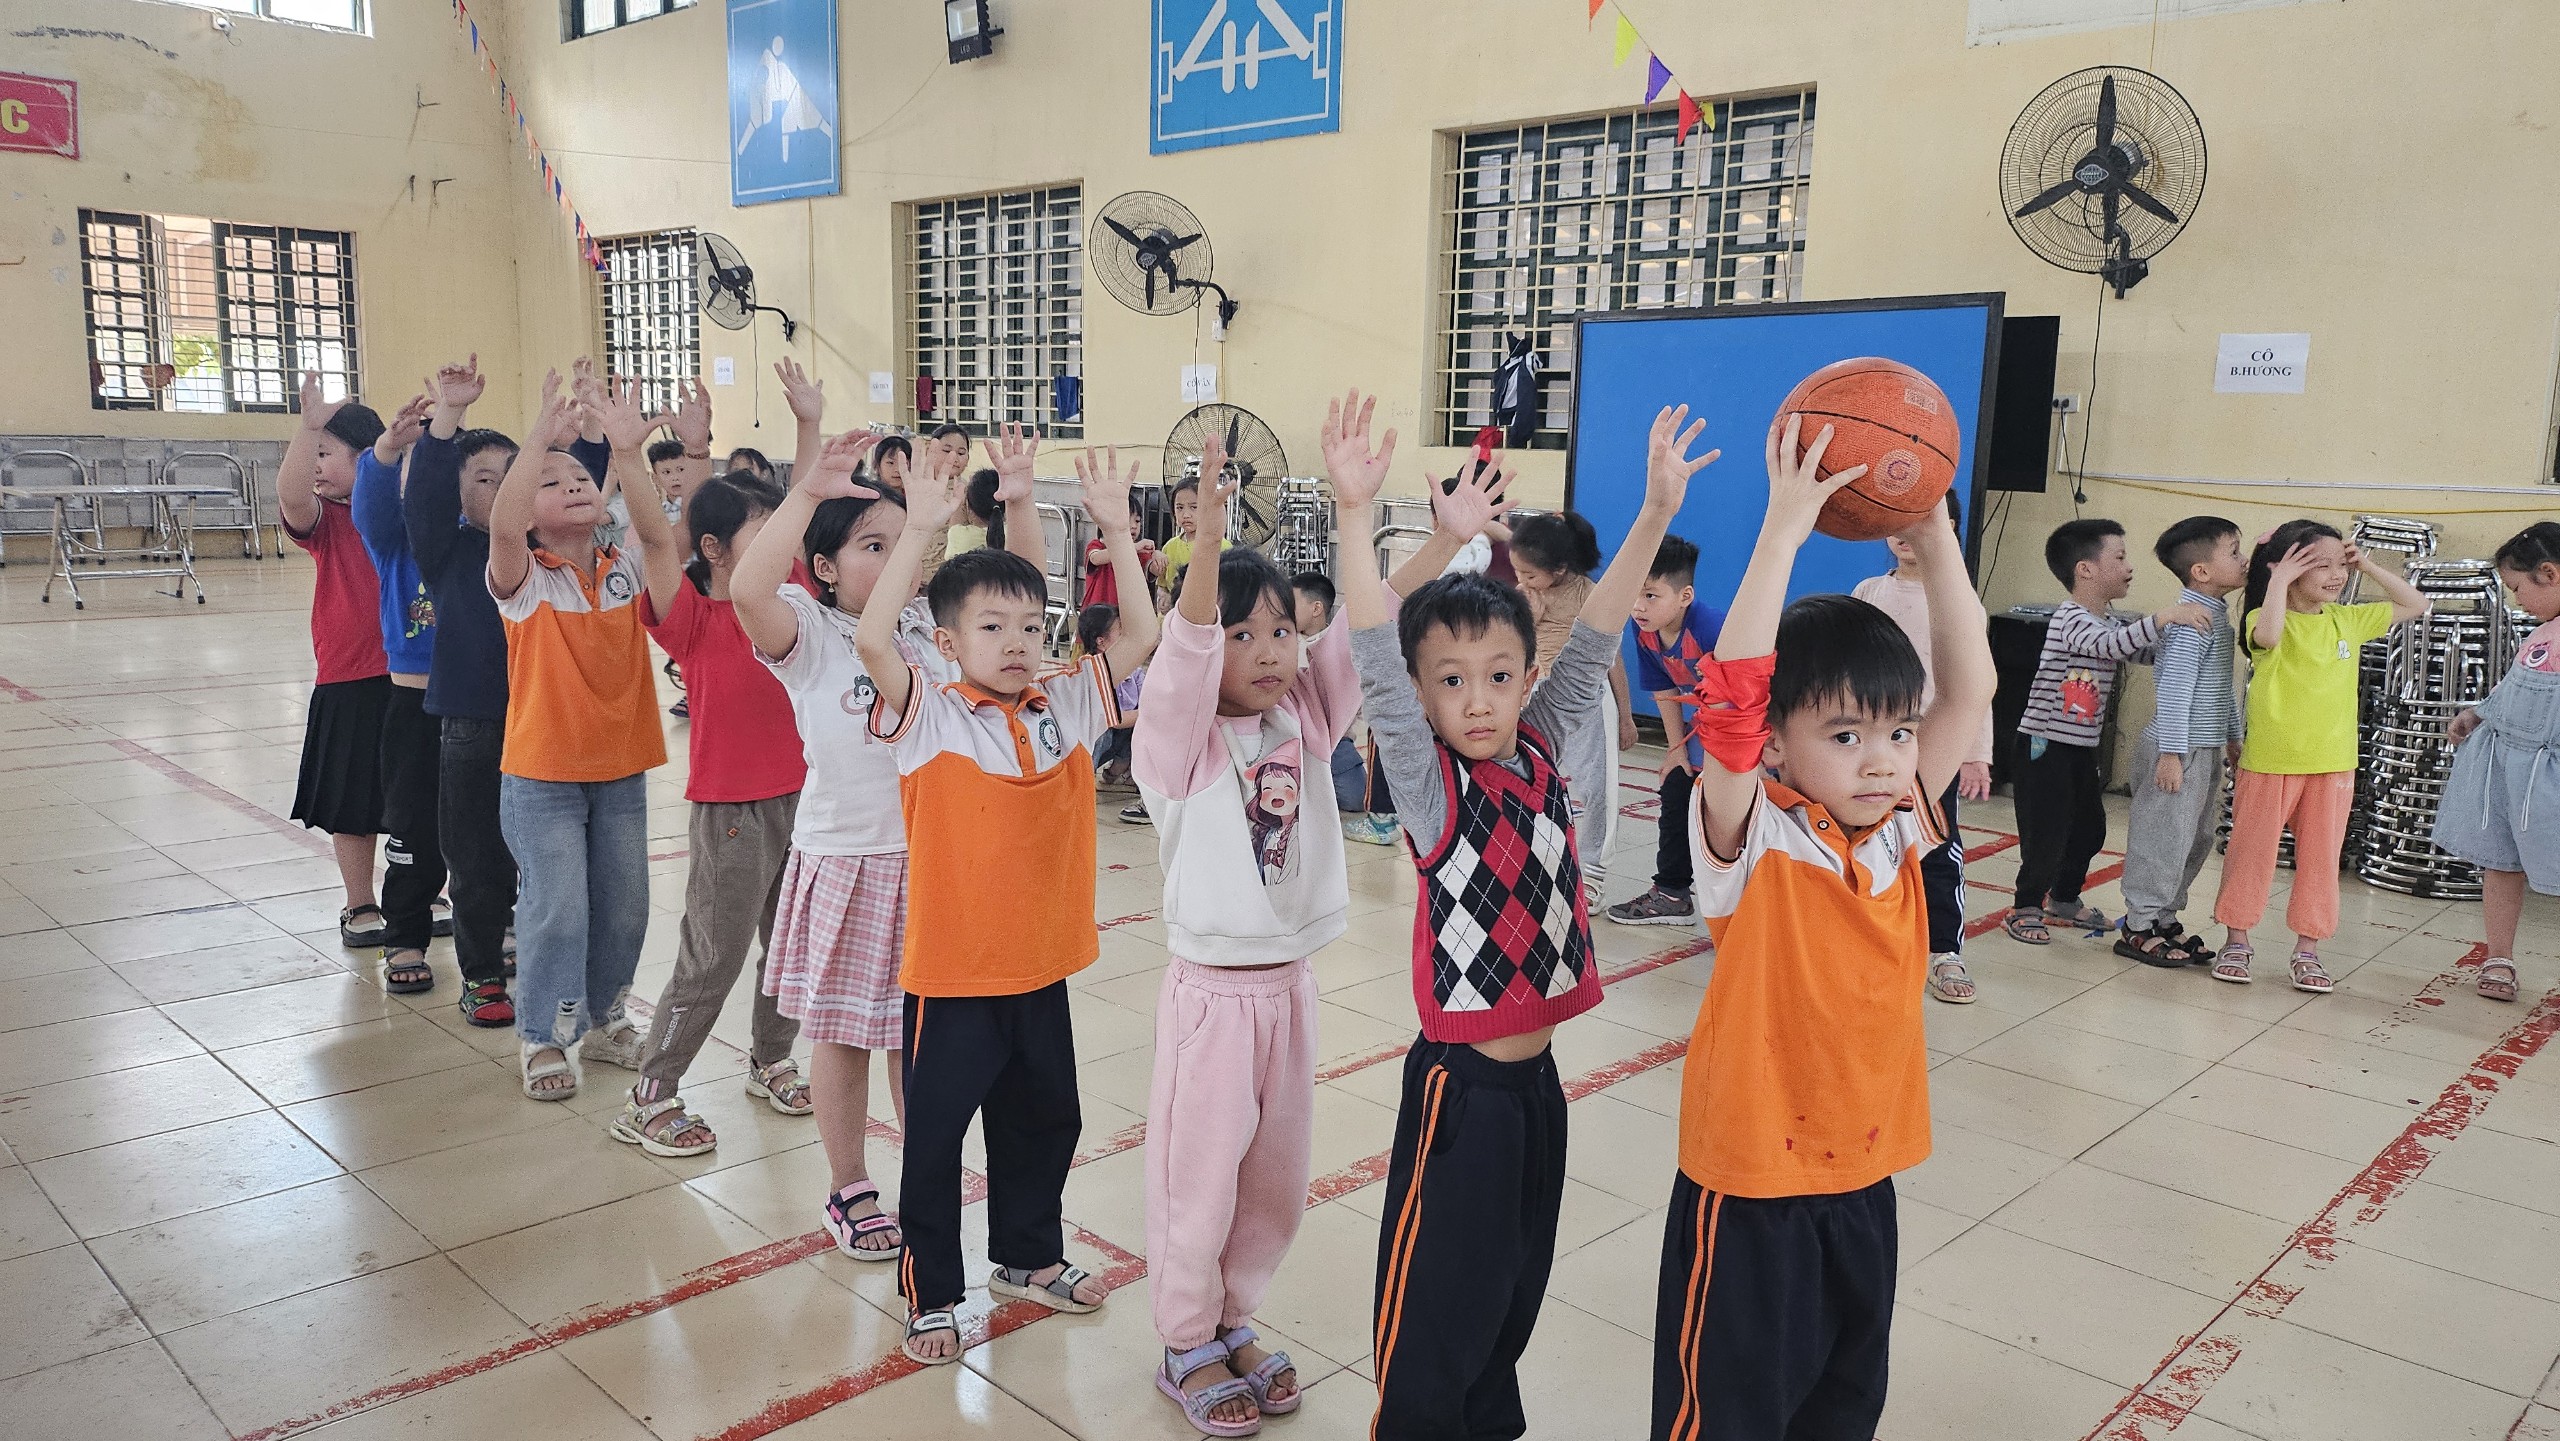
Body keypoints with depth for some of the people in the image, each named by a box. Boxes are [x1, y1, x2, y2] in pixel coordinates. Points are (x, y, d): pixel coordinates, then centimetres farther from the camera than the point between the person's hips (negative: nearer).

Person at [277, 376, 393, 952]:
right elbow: (290, 494, -24)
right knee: (354, 804, 9)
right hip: (349, 684, -1)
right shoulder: (324, 520, -4)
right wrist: (309, 422, -37)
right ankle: (360, 908, 24)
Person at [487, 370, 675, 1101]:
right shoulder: (524, 579, -7)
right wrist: (542, 436, -35)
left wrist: (628, 453, -33)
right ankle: (541, 1038, 17)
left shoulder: (628, 571, 1)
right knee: (557, 910, -2)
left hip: (622, 770, 4)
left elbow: (657, 529, -20)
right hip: (542, 776, -4)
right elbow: (502, 526, -28)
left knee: (624, 909, 12)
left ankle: (601, 1019, 33)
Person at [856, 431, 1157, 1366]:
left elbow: (1140, 636, -1)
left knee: (1045, 1121, 21)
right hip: (952, 972, -5)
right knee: (935, 1138, 9)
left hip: (1042, 967, 5)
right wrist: (923, 527, -30)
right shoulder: (929, 716, -12)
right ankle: (931, 1294, 28)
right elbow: (872, 640, -28)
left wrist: (1114, 529, -9)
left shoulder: (1068, 706, 1)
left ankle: (1027, 1256, 43)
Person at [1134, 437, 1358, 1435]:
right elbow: (1183, 651, -32)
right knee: (1199, 1178, 8)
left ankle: (1234, 1321, 38)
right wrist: (1208, 540, -48)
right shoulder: (1178, 740, -14)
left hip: (1290, 983, 5)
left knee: (1277, 1180, 17)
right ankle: (1188, 1348, 29)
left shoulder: (1305, 719, 0)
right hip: (1210, 989, -5)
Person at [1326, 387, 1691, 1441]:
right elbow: (1377, 666, -26)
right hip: (1462, 1080, -6)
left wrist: (1655, 515, -8)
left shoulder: (1543, 754, 1)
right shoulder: (1430, 784, -14)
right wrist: (1358, 518, -37)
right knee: (1440, 1298, 5)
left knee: (1516, 1284, 21)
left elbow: (1592, 646, 0)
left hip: (1536, 1074, 6)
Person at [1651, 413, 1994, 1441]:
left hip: (1865, 1170, 6)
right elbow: (1732, 694, -32)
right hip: (1751, 1178, -6)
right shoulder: (1751, 836, -16)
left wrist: (1932, 535, -11)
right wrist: (1786, 527, -33)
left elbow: (1970, 689, -3)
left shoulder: (1898, 825, 0)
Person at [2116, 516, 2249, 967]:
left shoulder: (2219, 614, 13)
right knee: (2165, 837, -3)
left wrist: (2233, 735, 27)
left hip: (2207, 749, 10)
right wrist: (2171, 752, -25)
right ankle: (2138, 927, 6)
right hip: (2181, 749, -10)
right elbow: (2174, 688, -23)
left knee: (2197, 838, 15)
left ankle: (2164, 918, 26)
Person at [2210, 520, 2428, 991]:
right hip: (2270, 762, -4)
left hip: (2333, 763, 5)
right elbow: (2268, 636, -34)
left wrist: (2369, 567, 6)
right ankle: (2236, 941, 19)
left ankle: (2307, 950, 18)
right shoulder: (2268, 618, -10)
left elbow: (2414, 605, 16)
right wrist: (2278, 579, -27)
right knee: (2252, 852, 6)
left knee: (2320, 857, 8)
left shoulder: (2348, 619, 7)